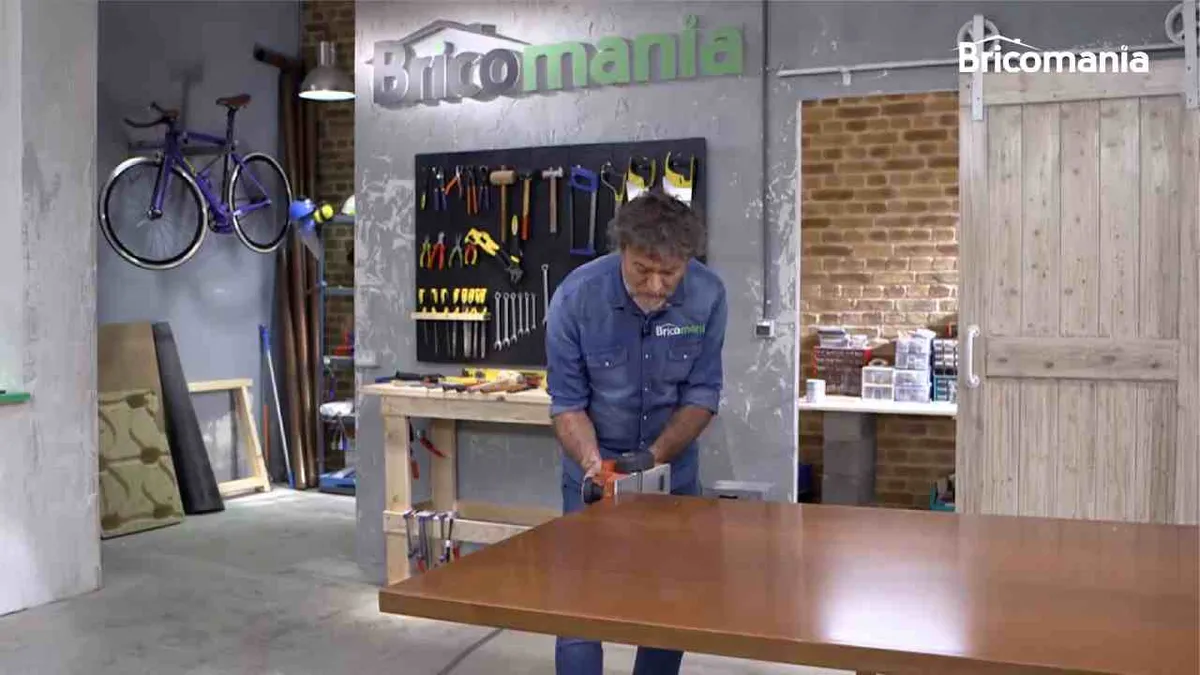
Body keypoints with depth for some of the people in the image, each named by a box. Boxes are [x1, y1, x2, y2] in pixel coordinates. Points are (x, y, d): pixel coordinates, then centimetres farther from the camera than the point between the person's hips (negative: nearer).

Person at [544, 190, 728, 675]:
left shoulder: (708, 295, -19)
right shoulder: (576, 297, -24)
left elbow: (702, 394, -12)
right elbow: (568, 402, -16)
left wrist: (656, 456, -23)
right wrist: (593, 463, -30)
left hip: (673, 464, 2)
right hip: (596, 464, -2)